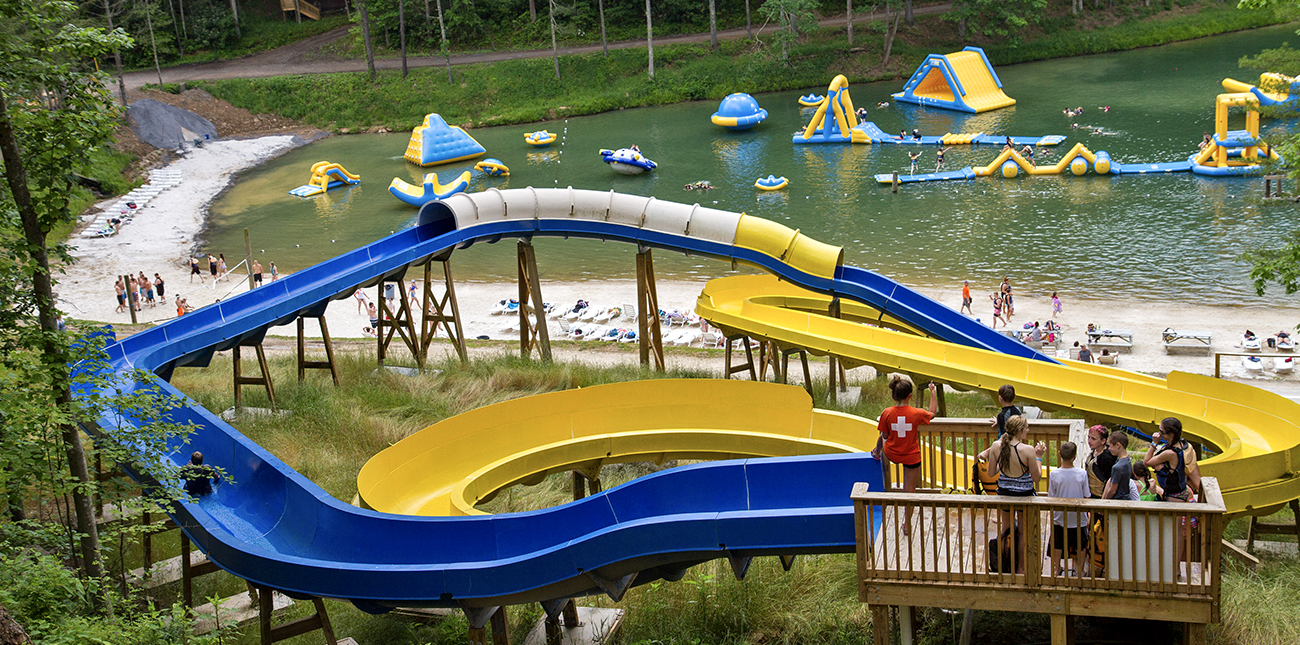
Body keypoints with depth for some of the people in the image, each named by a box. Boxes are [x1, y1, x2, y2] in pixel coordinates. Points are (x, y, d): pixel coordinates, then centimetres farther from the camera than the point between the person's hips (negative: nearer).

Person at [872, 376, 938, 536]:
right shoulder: (917, 413, -23)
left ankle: (876, 453, 66)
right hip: (911, 457, -1)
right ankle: (907, 525, 22)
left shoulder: (887, 413, -18)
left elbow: (885, 436, -4)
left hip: (891, 454, 1)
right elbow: (933, 413, 1)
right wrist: (932, 392, 11)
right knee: (910, 491, 14)